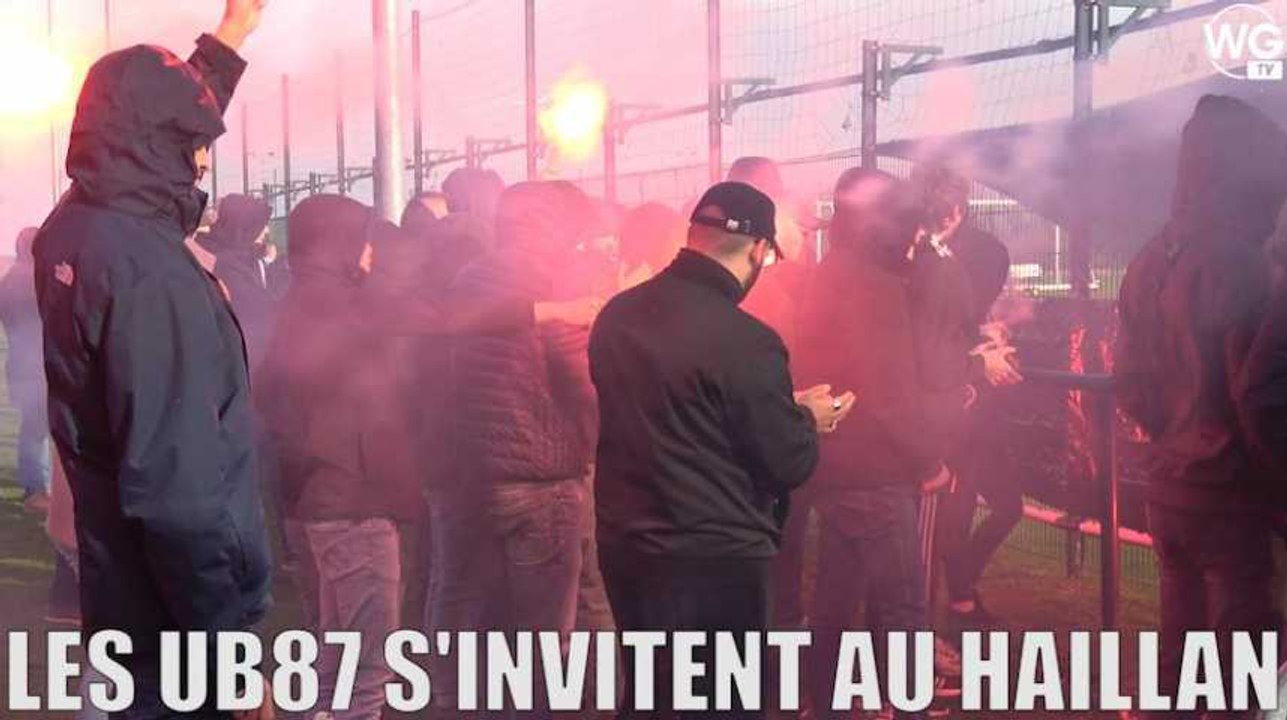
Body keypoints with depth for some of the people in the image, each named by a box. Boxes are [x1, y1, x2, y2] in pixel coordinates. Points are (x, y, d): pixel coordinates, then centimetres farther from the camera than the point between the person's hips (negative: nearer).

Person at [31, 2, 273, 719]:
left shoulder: (73, 229, 3)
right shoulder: (146, 269, -25)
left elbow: (160, 122, 24)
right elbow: (178, 482, -29)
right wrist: (236, 650, -25)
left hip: (117, 591, 9)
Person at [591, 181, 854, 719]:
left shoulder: (617, 314, 2)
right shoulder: (745, 341, -20)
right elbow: (789, 464, -13)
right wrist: (809, 419, 9)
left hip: (624, 546, 7)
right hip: (713, 561, -7)